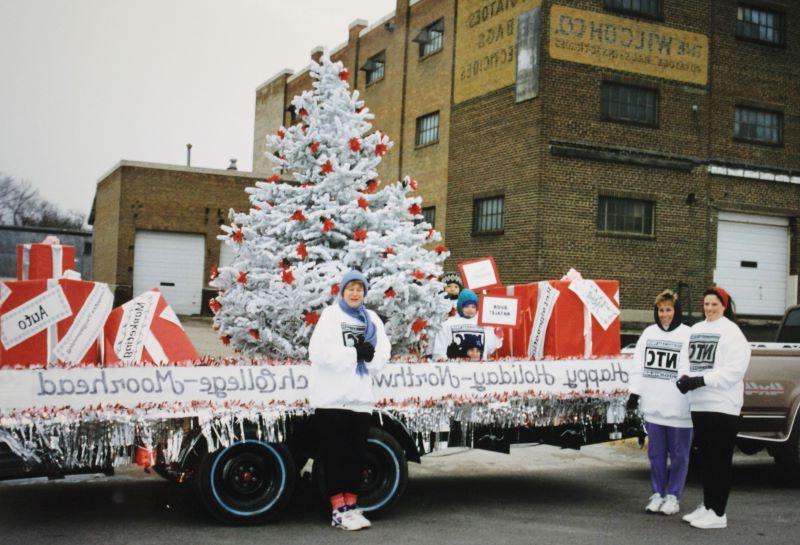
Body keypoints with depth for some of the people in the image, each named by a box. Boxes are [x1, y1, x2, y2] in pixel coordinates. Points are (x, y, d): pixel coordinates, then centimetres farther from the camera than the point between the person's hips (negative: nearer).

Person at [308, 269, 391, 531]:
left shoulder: (372, 318, 16)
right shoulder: (330, 315, 1)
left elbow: (383, 352, 7)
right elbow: (318, 351, -12)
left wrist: (370, 356, -14)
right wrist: (354, 354, -14)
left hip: (360, 397, 5)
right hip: (331, 397, -4)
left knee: (356, 453, 8)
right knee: (334, 452, -1)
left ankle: (351, 506, 15)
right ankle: (338, 509, 3)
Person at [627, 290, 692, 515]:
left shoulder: (688, 335, -3)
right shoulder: (649, 333, 11)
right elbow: (638, 366, 13)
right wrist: (635, 393, 10)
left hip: (679, 409, -4)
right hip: (653, 406, 4)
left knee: (678, 455, 5)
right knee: (656, 453, 11)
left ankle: (673, 496, 16)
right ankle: (658, 493, 22)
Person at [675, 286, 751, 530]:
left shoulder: (731, 332, -6)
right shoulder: (696, 330, 15)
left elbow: (733, 370, -14)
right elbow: (688, 359, 16)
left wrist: (701, 380, -18)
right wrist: (684, 376, -5)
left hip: (722, 405, -7)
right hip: (699, 404, 7)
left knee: (720, 460, -2)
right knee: (705, 458, 13)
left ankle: (718, 513, 2)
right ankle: (707, 506, 23)